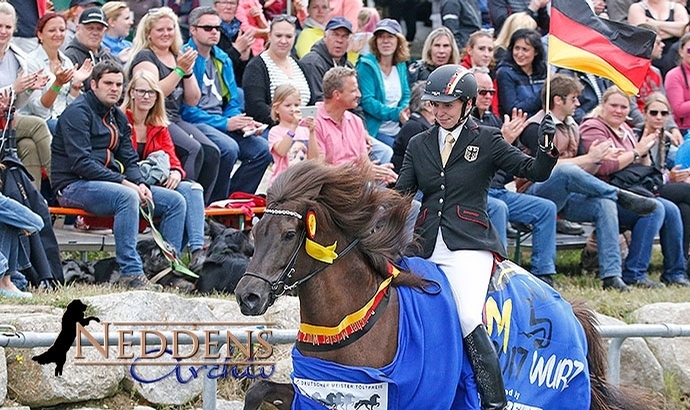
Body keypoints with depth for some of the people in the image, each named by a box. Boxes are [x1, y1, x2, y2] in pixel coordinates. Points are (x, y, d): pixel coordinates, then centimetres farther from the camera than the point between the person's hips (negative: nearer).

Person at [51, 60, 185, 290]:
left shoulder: (118, 117, 18)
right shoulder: (78, 112, -9)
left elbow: (129, 161, 17)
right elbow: (80, 162, -19)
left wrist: (140, 184, -7)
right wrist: (123, 182, -22)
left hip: (109, 182, 9)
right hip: (74, 185, -9)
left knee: (175, 201, -2)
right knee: (127, 197, -38)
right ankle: (131, 273, -38)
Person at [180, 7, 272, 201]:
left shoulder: (223, 60, 17)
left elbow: (233, 101, 20)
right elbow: (186, 108, -14)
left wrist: (241, 122, -4)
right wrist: (225, 124, -16)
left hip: (221, 122, 8)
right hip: (194, 124, -8)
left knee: (262, 149, -10)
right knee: (229, 148, -32)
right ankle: (215, 204, -17)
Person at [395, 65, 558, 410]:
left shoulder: (487, 141, 5)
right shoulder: (419, 145, 15)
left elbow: (534, 172, 0)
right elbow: (401, 194, 11)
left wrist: (548, 148, -19)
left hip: (469, 245, -5)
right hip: (426, 247, 5)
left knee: (469, 319, -23)